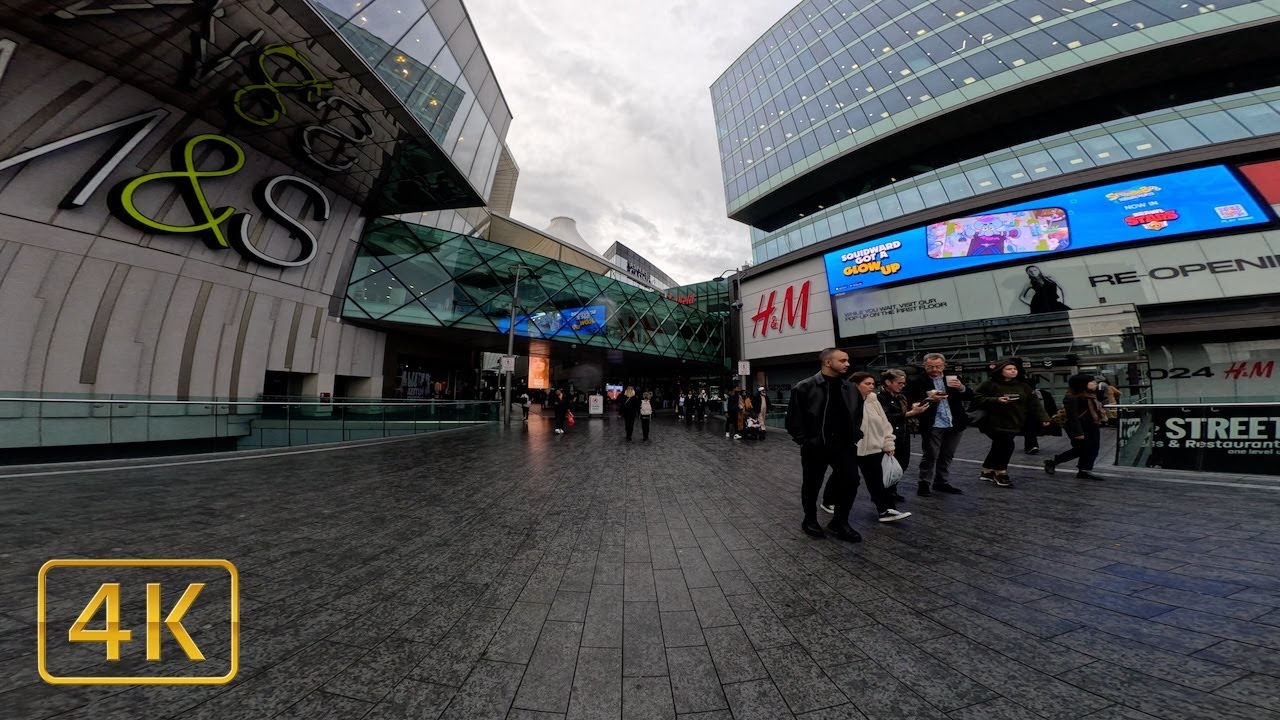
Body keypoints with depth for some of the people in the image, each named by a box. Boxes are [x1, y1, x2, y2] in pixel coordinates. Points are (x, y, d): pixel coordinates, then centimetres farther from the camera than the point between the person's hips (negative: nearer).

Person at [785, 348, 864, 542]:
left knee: (850, 482, 6)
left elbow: (858, 414, 20)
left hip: (844, 445, 5)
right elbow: (793, 418, -10)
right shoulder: (805, 387, -12)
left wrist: (855, 436, 9)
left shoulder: (850, 388, 7)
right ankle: (810, 520, 30)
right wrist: (804, 440, -11)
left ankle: (840, 522, 27)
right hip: (815, 447, -5)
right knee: (811, 485, 9)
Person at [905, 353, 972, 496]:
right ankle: (923, 484, 12)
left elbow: (970, 396, 5)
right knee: (930, 456, 1)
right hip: (932, 426, -5)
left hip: (954, 425, 5)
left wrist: (962, 388, -15)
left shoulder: (953, 378, 6)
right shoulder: (916, 381, -9)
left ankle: (941, 483, 26)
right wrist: (928, 400, -26)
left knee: (947, 456, 14)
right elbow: (910, 402, -12)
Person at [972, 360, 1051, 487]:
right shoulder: (990, 384, -8)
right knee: (1007, 445, -14)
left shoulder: (1023, 386, 10)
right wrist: (996, 400, -22)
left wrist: (1043, 418, -3)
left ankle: (987, 471, 25)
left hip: (1014, 424, 6)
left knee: (998, 447, 10)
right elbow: (976, 397, -12)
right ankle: (1001, 473, 5)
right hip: (996, 423, -6)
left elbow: (1034, 404, 9)